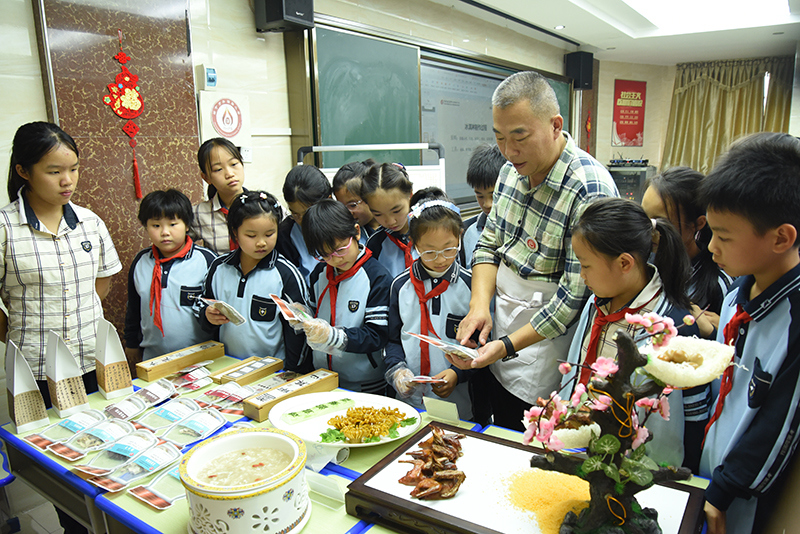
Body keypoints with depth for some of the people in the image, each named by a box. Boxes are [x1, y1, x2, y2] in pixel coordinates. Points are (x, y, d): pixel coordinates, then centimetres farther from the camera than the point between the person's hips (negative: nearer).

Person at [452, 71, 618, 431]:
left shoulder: (591, 191, -23)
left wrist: (508, 345, -22)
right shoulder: (511, 171, 0)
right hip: (502, 330, 7)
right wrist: (479, 305, -8)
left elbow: (574, 296, -23)